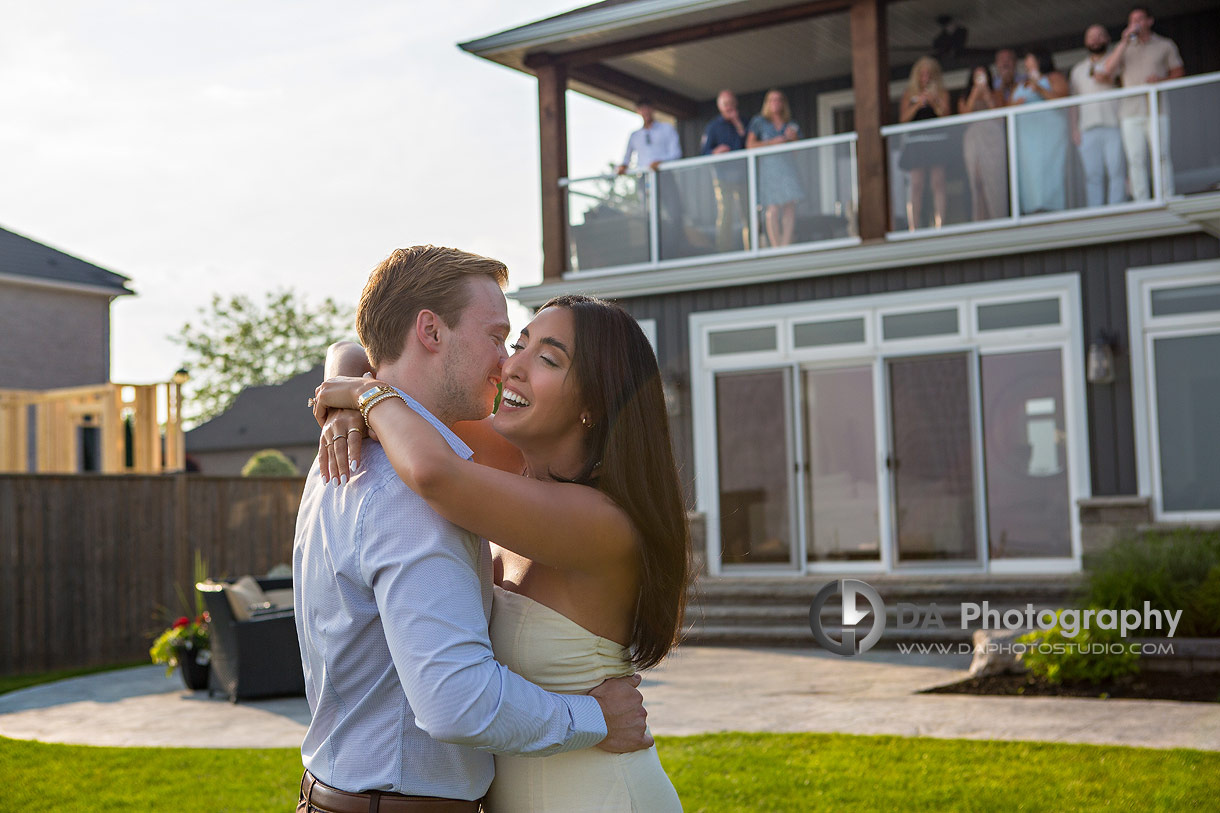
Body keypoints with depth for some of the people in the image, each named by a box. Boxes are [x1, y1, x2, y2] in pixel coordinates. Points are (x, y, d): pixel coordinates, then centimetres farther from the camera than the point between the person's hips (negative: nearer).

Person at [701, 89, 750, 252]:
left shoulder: (743, 122, 16)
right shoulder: (713, 126, 12)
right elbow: (704, 151, 4)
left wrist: (739, 125, -5)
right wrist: (715, 152, -18)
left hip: (743, 175, 2)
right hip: (723, 176, -2)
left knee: (747, 214, -3)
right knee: (724, 215, -7)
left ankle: (749, 250, 0)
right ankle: (724, 251, -7)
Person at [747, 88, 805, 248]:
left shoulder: (791, 125, 17)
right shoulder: (759, 121, 9)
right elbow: (750, 145, 2)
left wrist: (793, 138, -2)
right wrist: (772, 142, -8)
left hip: (788, 166, 3)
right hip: (768, 166, -3)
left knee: (790, 207, -8)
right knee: (773, 209, -13)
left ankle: (786, 246, -7)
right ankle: (775, 248, -12)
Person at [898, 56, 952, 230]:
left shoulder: (941, 92, 12)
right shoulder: (909, 94, 14)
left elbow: (945, 115, 2)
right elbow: (903, 118, 4)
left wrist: (934, 103, -13)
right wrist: (918, 104, -10)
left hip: (937, 140, 0)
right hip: (916, 141, 0)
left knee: (938, 183, -7)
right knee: (916, 185, -5)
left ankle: (939, 224, -9)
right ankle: (915, 227, -7)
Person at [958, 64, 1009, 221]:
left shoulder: (995, 95, 19)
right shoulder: (965, 98, 22)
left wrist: (987, 97, 1)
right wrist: (974, 96, 1)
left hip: (993, 138, -1)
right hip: (973, 139, 1)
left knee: (995, 179, -13)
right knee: (976, 181, -7)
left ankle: (998, 218, -14)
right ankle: (980, 220, -8)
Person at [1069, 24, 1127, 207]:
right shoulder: (1078, 70, 23)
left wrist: (1110, 81, -7)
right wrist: (1074, 128, 7)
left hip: (1114, 125, -2)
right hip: (1088, 128, 2)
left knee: (1117, 171, -11)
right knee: (1093, 175, -4)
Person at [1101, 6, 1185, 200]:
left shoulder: (1165, 45, 13)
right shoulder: (1124, 48, 17)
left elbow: (1178, 72, 13)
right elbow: (1109, 71, 1)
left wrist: (1161, 80, -8)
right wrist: (1124, 42, -3)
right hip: (1130, 112, 1)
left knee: (1161, 156, -7)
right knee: (1136, 160, -6)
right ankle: (1142, 204, -7)